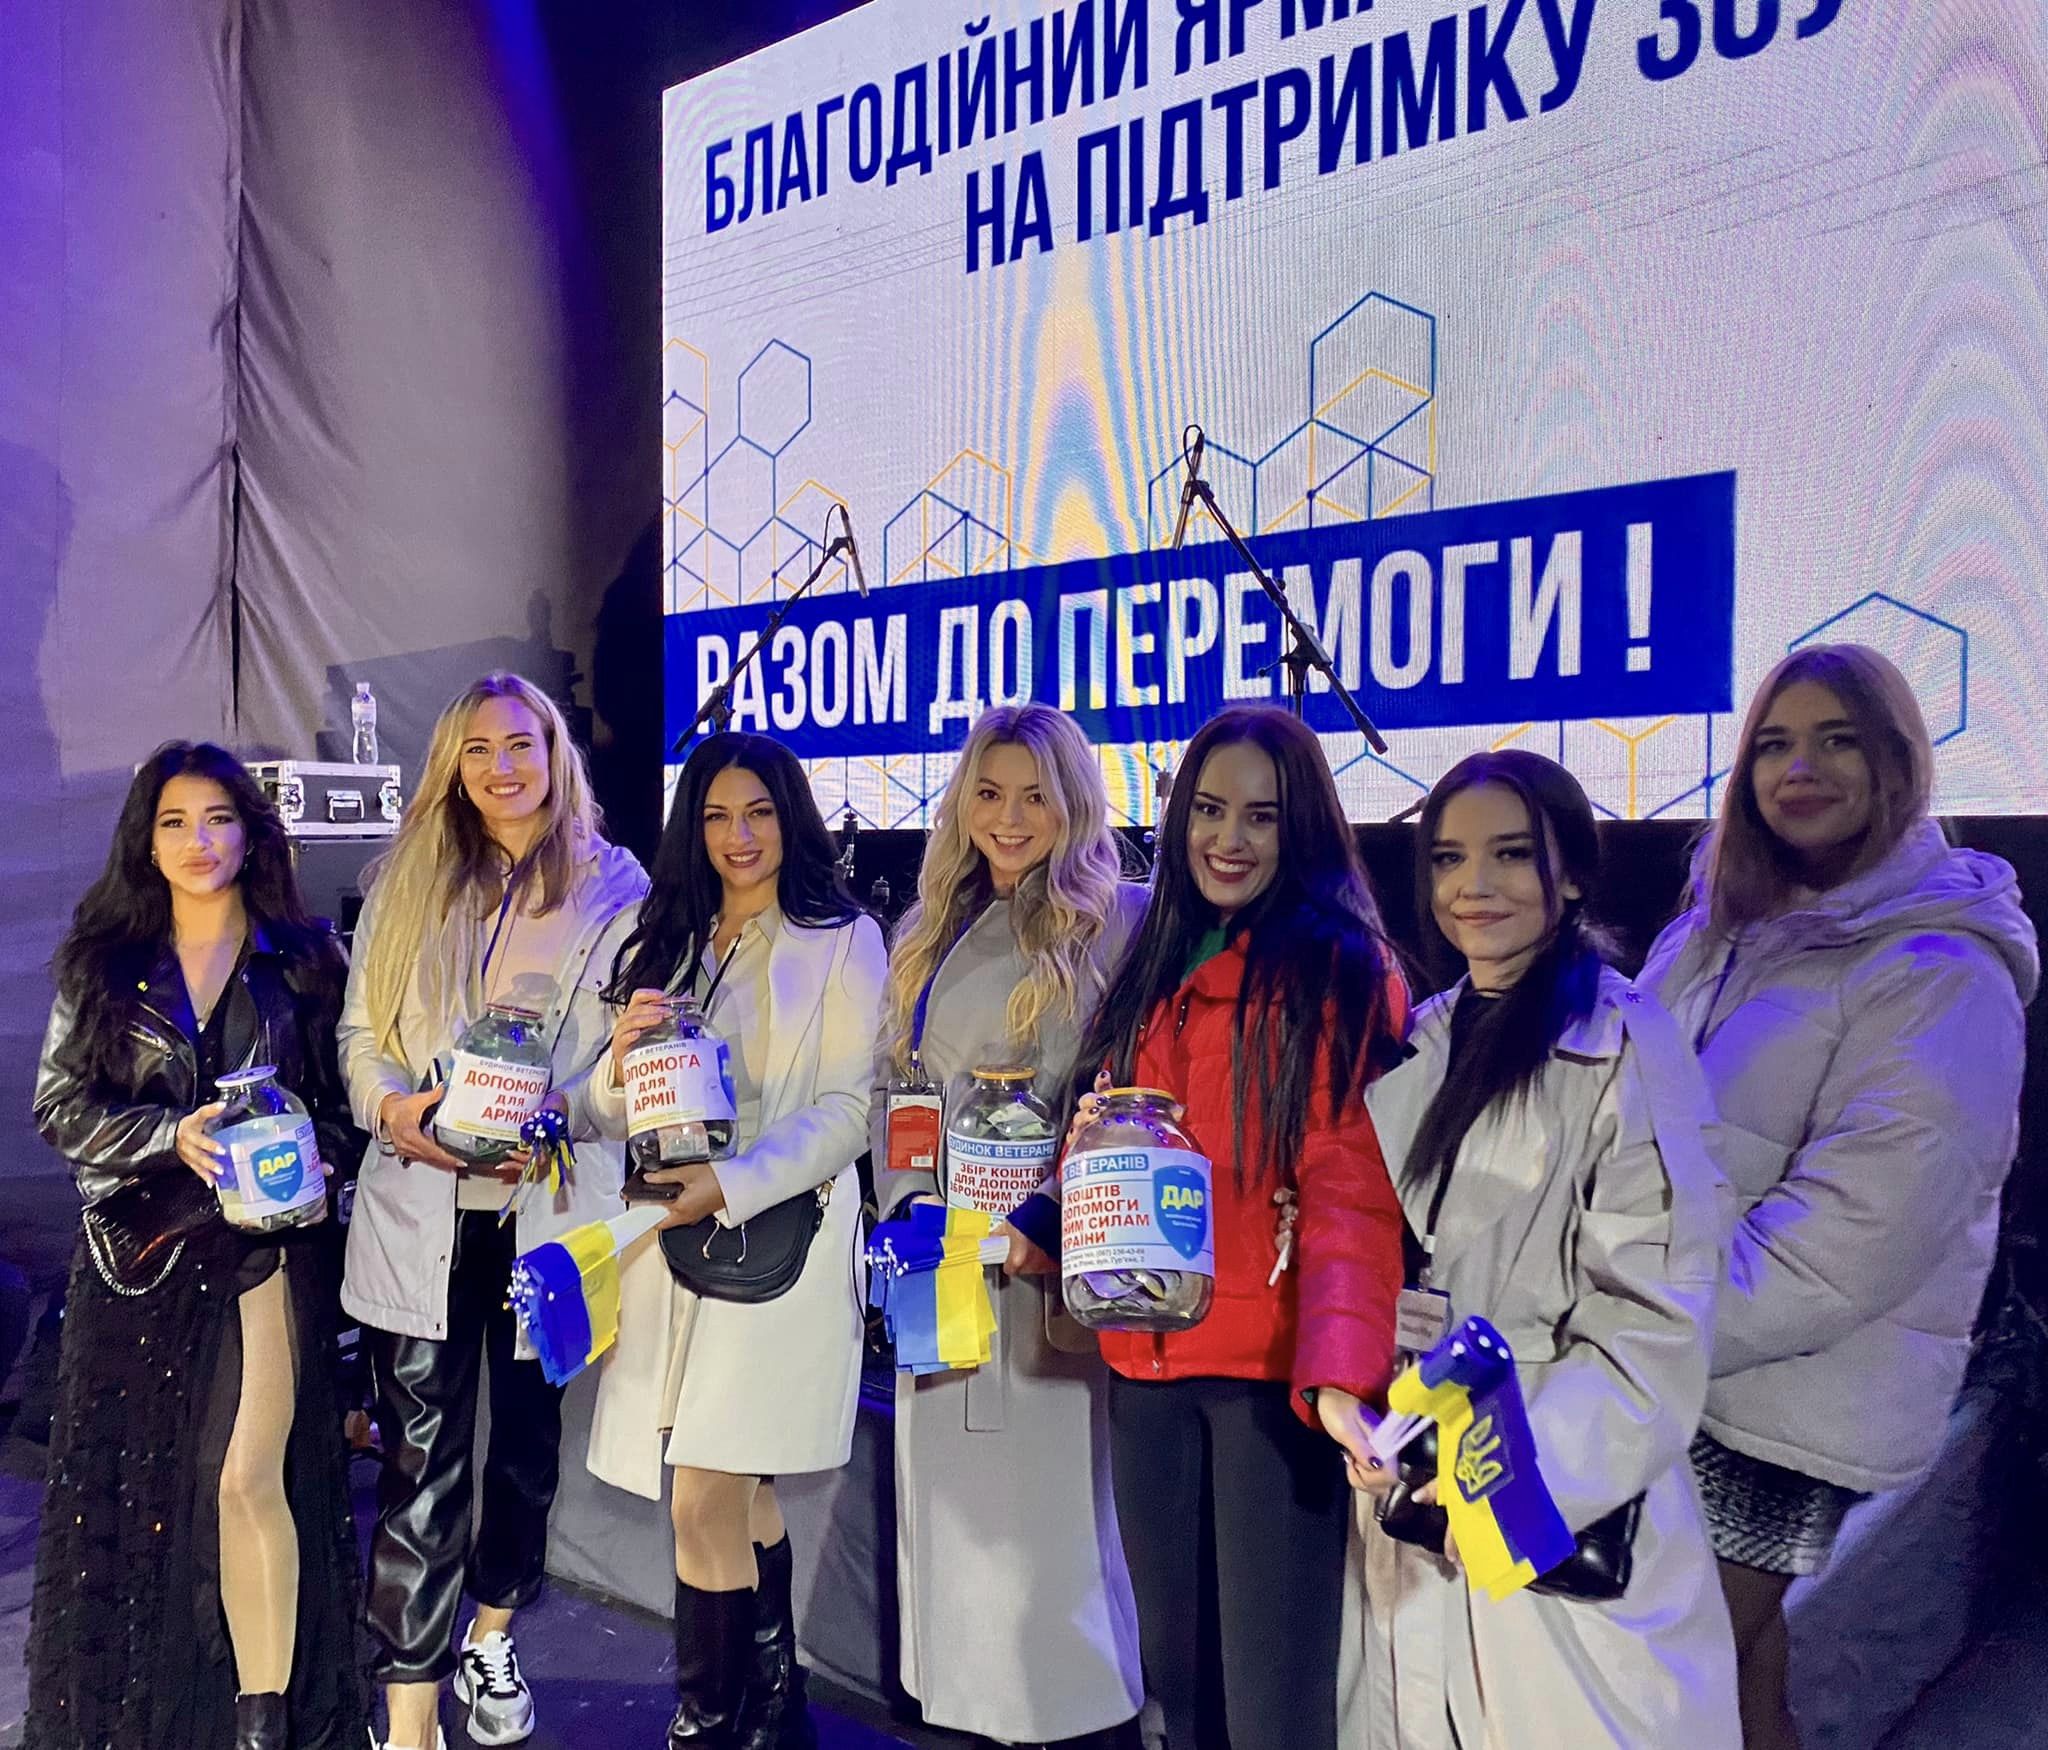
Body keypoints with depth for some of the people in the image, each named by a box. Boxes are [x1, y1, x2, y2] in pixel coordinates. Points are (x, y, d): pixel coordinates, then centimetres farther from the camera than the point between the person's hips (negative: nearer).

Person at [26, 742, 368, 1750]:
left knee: (249, 1479, -6)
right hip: (136, 1251, 2)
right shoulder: (103, 964, 7)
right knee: (128, 1480, 6)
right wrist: (171, 1137, -12)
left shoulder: (304, 957, 4)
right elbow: (60, 1107, 4)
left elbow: (343, 1099, 7)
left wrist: (312, 1155, -12)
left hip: (261, 1247, -2)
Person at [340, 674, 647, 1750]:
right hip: (420, 1211, 1)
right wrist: (393, 1108, -13)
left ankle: (492, 1640, 41)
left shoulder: (615, 884, 2)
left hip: (548, 1206, 0)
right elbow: (361, 1030, 7)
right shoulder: (408, 880, 8)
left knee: (527, 1440, 16)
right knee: (419, 1462, 0)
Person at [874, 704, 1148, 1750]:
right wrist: (909, 1210, 1)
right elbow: (891, 1087, 14)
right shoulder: (928, 933, 14)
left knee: (1054, 1521, -1)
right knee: (951, 1508, 14)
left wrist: (1046, 1223, -19)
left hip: (1055, 1271, -6)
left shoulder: (1122, 924, -6)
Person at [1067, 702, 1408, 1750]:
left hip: (1272, 1364, -6)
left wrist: (1341, 1367, -28)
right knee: (1174, 1663, 19)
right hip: (1145, 1359, 6)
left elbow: (1353, 1185, -16)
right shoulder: (1152, 971, 13)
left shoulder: (1342, 971, -8)